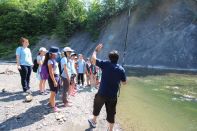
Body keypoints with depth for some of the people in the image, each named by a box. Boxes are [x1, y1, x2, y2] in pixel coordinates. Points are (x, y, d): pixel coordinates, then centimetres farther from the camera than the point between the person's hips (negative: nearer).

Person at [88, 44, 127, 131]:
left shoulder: (105, 64, -13)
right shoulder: (121, 69, -5)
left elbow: (93, 59, -5)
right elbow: (124, 82, 3)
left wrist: (96, 50, 10)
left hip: (102, 93, -1)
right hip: (113, 95, 1)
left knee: (97, 106, 25)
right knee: (111, 112, 14)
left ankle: (94, 121, 47)